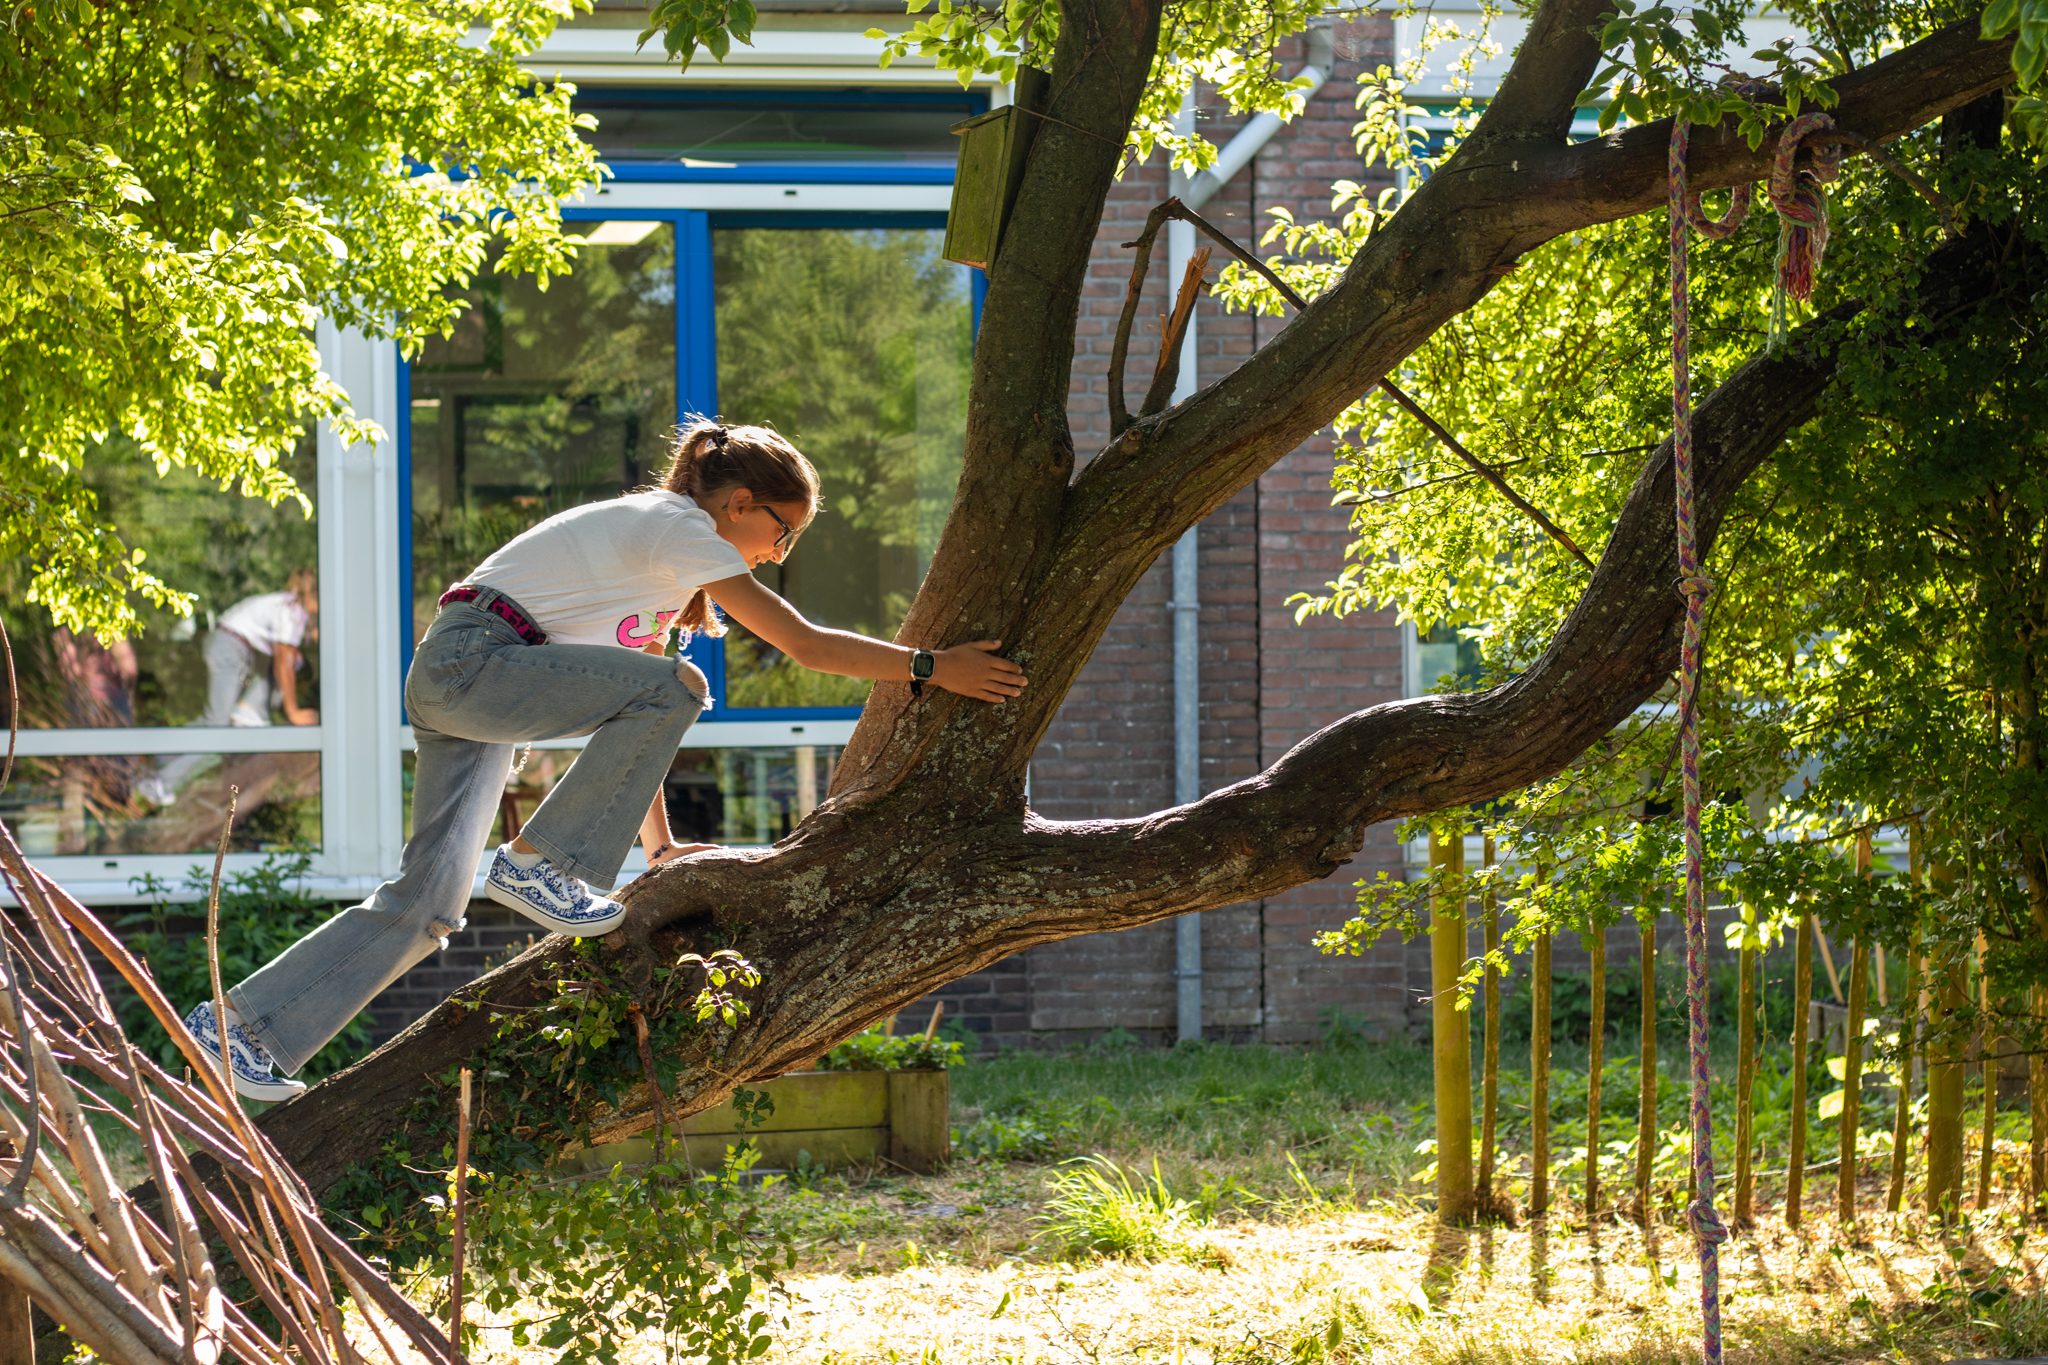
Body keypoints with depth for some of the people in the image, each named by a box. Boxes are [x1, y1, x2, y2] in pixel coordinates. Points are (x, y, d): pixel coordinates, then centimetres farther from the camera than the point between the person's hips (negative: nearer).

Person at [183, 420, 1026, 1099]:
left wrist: (660, 845, 23)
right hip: (472, 662, -10)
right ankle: (538, 864, -15)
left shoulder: (659, 544, 24)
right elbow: (805, 645, -11)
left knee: (424, 907, 0)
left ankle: (243, 1028, -1)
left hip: (455, 686, 10)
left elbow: (630, 716, 25)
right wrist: (930, 667, -6)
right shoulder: (680, 530, -6)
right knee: (674, 687, -21)